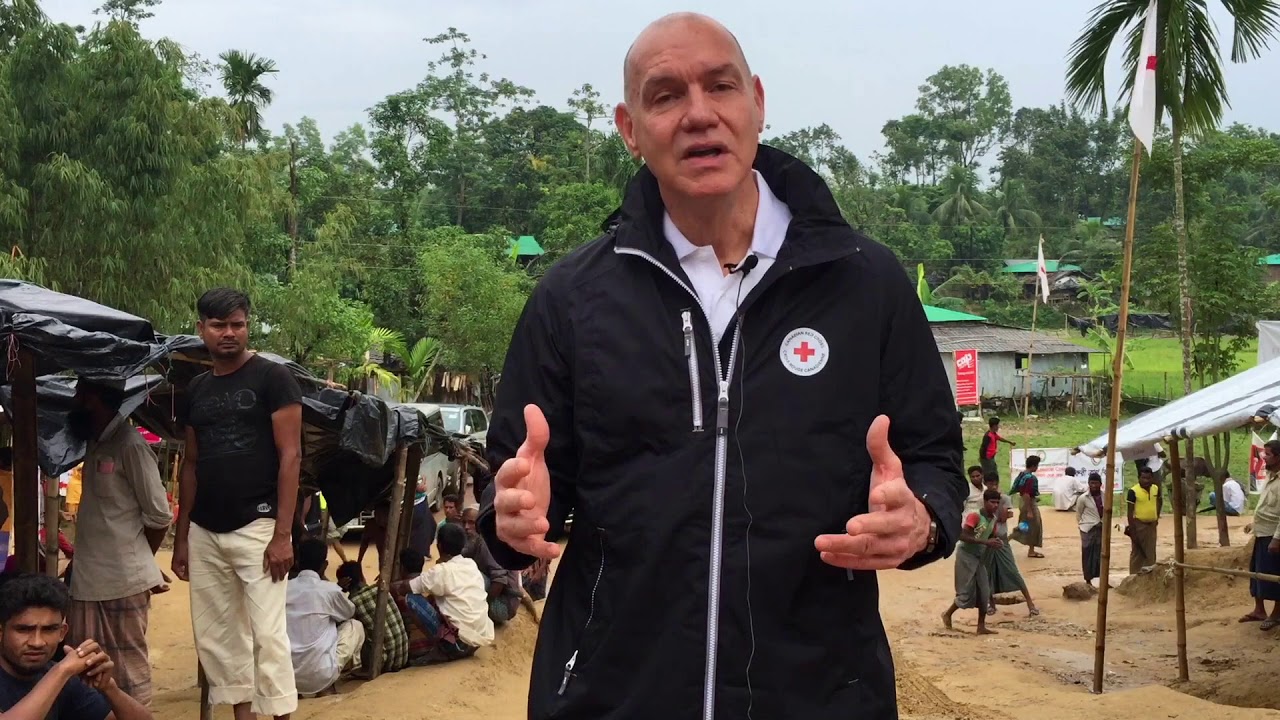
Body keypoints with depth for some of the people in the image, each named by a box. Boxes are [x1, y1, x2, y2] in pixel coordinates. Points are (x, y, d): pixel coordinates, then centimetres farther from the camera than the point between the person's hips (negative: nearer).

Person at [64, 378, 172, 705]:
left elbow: (159, 515, -11)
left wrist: (137, 560, 4)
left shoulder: (129, 445, -13)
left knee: (128, 669, 1)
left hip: (123, 580, -8)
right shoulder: (95, 443, 13)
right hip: (87, 579, 8)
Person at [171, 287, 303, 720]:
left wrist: (283, 534, -15)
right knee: (217, 636, 9)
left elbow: (290, 455, -8)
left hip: (256, 528, -6)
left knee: (267, 634, -8)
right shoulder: (195, 392, 13)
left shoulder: (273, 379, -4)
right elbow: (191, 465, 18)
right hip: (204, 533, 6)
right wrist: (180, 537, 13)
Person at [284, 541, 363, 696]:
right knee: (355, 626, 18)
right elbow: (352, 613, 16)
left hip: (285, 676, 4)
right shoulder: (330, 590, -6)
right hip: (320, 677, -4)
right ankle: (326, 687, 16)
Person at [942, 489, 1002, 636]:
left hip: (979, 557, 8)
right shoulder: (974, 516, -20)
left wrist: (995, 543, -9)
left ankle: (981, 627, 10)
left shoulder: (993, 520, 5)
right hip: (966, 555, -8)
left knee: (984, 592, 4)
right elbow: (963, 536, -27)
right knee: (966, 592, -4)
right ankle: (947, 614, 19)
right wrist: (986, 542, -30)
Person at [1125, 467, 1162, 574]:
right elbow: (1130, 511, -13)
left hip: (1151, 524, 6)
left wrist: (1157, 517, 12)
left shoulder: (1155, 488, 3)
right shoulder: (1133, 491, -15)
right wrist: (1132, 529, -16)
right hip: (1139, 524, -6)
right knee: (1137, 552, 0)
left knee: (1151, 553, 12)